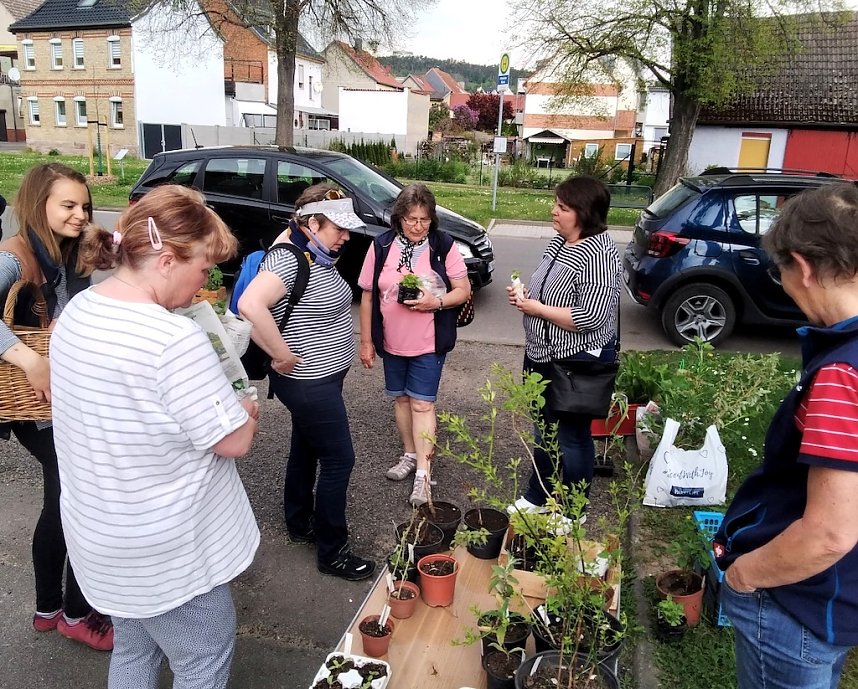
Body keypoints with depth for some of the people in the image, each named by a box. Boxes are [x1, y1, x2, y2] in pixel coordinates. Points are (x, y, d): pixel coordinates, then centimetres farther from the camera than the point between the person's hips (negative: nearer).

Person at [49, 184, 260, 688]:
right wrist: (246, 413, -1)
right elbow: (235, 441, -23)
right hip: (166, 551, -8)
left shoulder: (77, 311, -3)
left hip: (100, 533, 8)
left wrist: (224, 407, 5)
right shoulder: (175, 339, -30)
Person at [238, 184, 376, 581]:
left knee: (305, 450, 22)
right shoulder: (288, 258, -24)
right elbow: (250, 305, -39)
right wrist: (283, 356, -30)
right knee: (338, 459, 0)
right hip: (307, 382, -10)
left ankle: (299, 525, 41)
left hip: (321, 377, 10)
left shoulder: (319, 255, 5)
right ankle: (331, 553, 16)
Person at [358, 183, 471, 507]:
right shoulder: (381, 246, -5)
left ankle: (423, 472, 5)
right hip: (391, 342, 3)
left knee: (422, 403, -2)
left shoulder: (443, 245, -9)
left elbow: (463, 290, -3)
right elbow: (368, 296, 1)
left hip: (429, 343, -3)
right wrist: (366, 341, 3)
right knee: (400, 397, 15)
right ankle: (410, 454, 34)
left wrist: (436, 301, -23)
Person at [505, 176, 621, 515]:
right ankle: (537, 497, 41)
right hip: (542, 355, 9)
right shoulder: (559, 242, 4)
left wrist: (536, 308, -21)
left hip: (577, 361, -9)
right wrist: (524, 294, -2)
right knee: (545, 429, 22)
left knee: (572, 437, 9)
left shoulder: (599, 254, -23)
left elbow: (590, 318, -29)